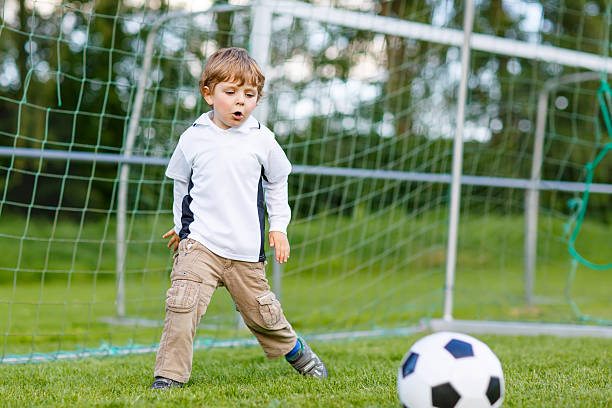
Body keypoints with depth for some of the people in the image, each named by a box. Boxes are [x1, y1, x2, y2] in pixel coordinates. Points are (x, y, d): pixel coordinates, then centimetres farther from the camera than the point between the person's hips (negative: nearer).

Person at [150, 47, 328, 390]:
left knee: (260, 310, 11)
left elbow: (277, 182, 16)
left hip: (247, 248, 1)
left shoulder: (262, 139, 2)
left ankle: (294, 348, 39)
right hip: (200, 242, -1)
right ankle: (170, 374, -12)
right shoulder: (193, 138, 1)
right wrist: (181, 224, 21)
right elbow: (181, 182, 17)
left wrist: (279, 226, 12)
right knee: (183, 303, -19)